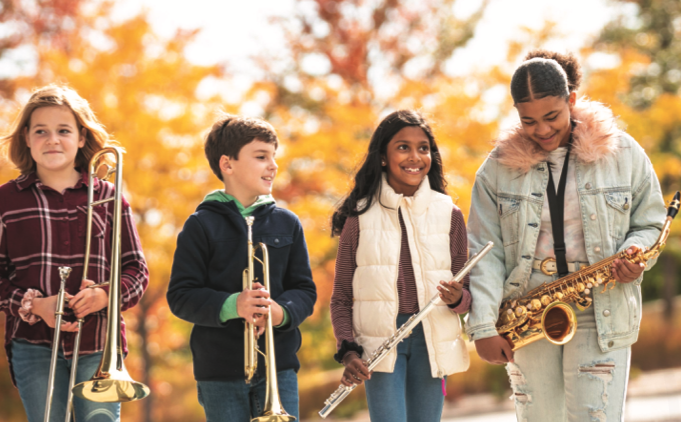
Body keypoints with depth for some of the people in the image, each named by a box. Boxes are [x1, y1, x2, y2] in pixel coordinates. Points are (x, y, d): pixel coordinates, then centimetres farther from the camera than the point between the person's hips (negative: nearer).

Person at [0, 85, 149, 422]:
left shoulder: (107, 197, 9)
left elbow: (137, 269, 8)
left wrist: (106, 294, -13)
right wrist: (33, 304, -13)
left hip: (97, 346, 0)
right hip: (34, 346, 0)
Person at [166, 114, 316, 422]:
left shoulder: (287, 224, 8)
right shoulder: (201, 226, -1)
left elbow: (305, 291, 7)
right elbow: (180, 296, -6)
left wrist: (282, 311, -16)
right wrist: (231, 306, -23)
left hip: (278, 364, 2)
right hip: (220, 370, -2)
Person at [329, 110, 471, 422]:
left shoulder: (448, 214, 8)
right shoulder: (360, 217, 2)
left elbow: (468, 294, 10)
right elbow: (341, 297, 4)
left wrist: (457, 298, -14)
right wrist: (348, 351, -10)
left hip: (431, 339, 2)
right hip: (379, 338, -2)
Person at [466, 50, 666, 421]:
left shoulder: (622, 153, 1)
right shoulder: (499, 167, 2)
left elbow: (650, 223, 11)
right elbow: (485, 251, 0)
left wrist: (635, 254, -13)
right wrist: (483, 327, -8)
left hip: (602, 316, -2)